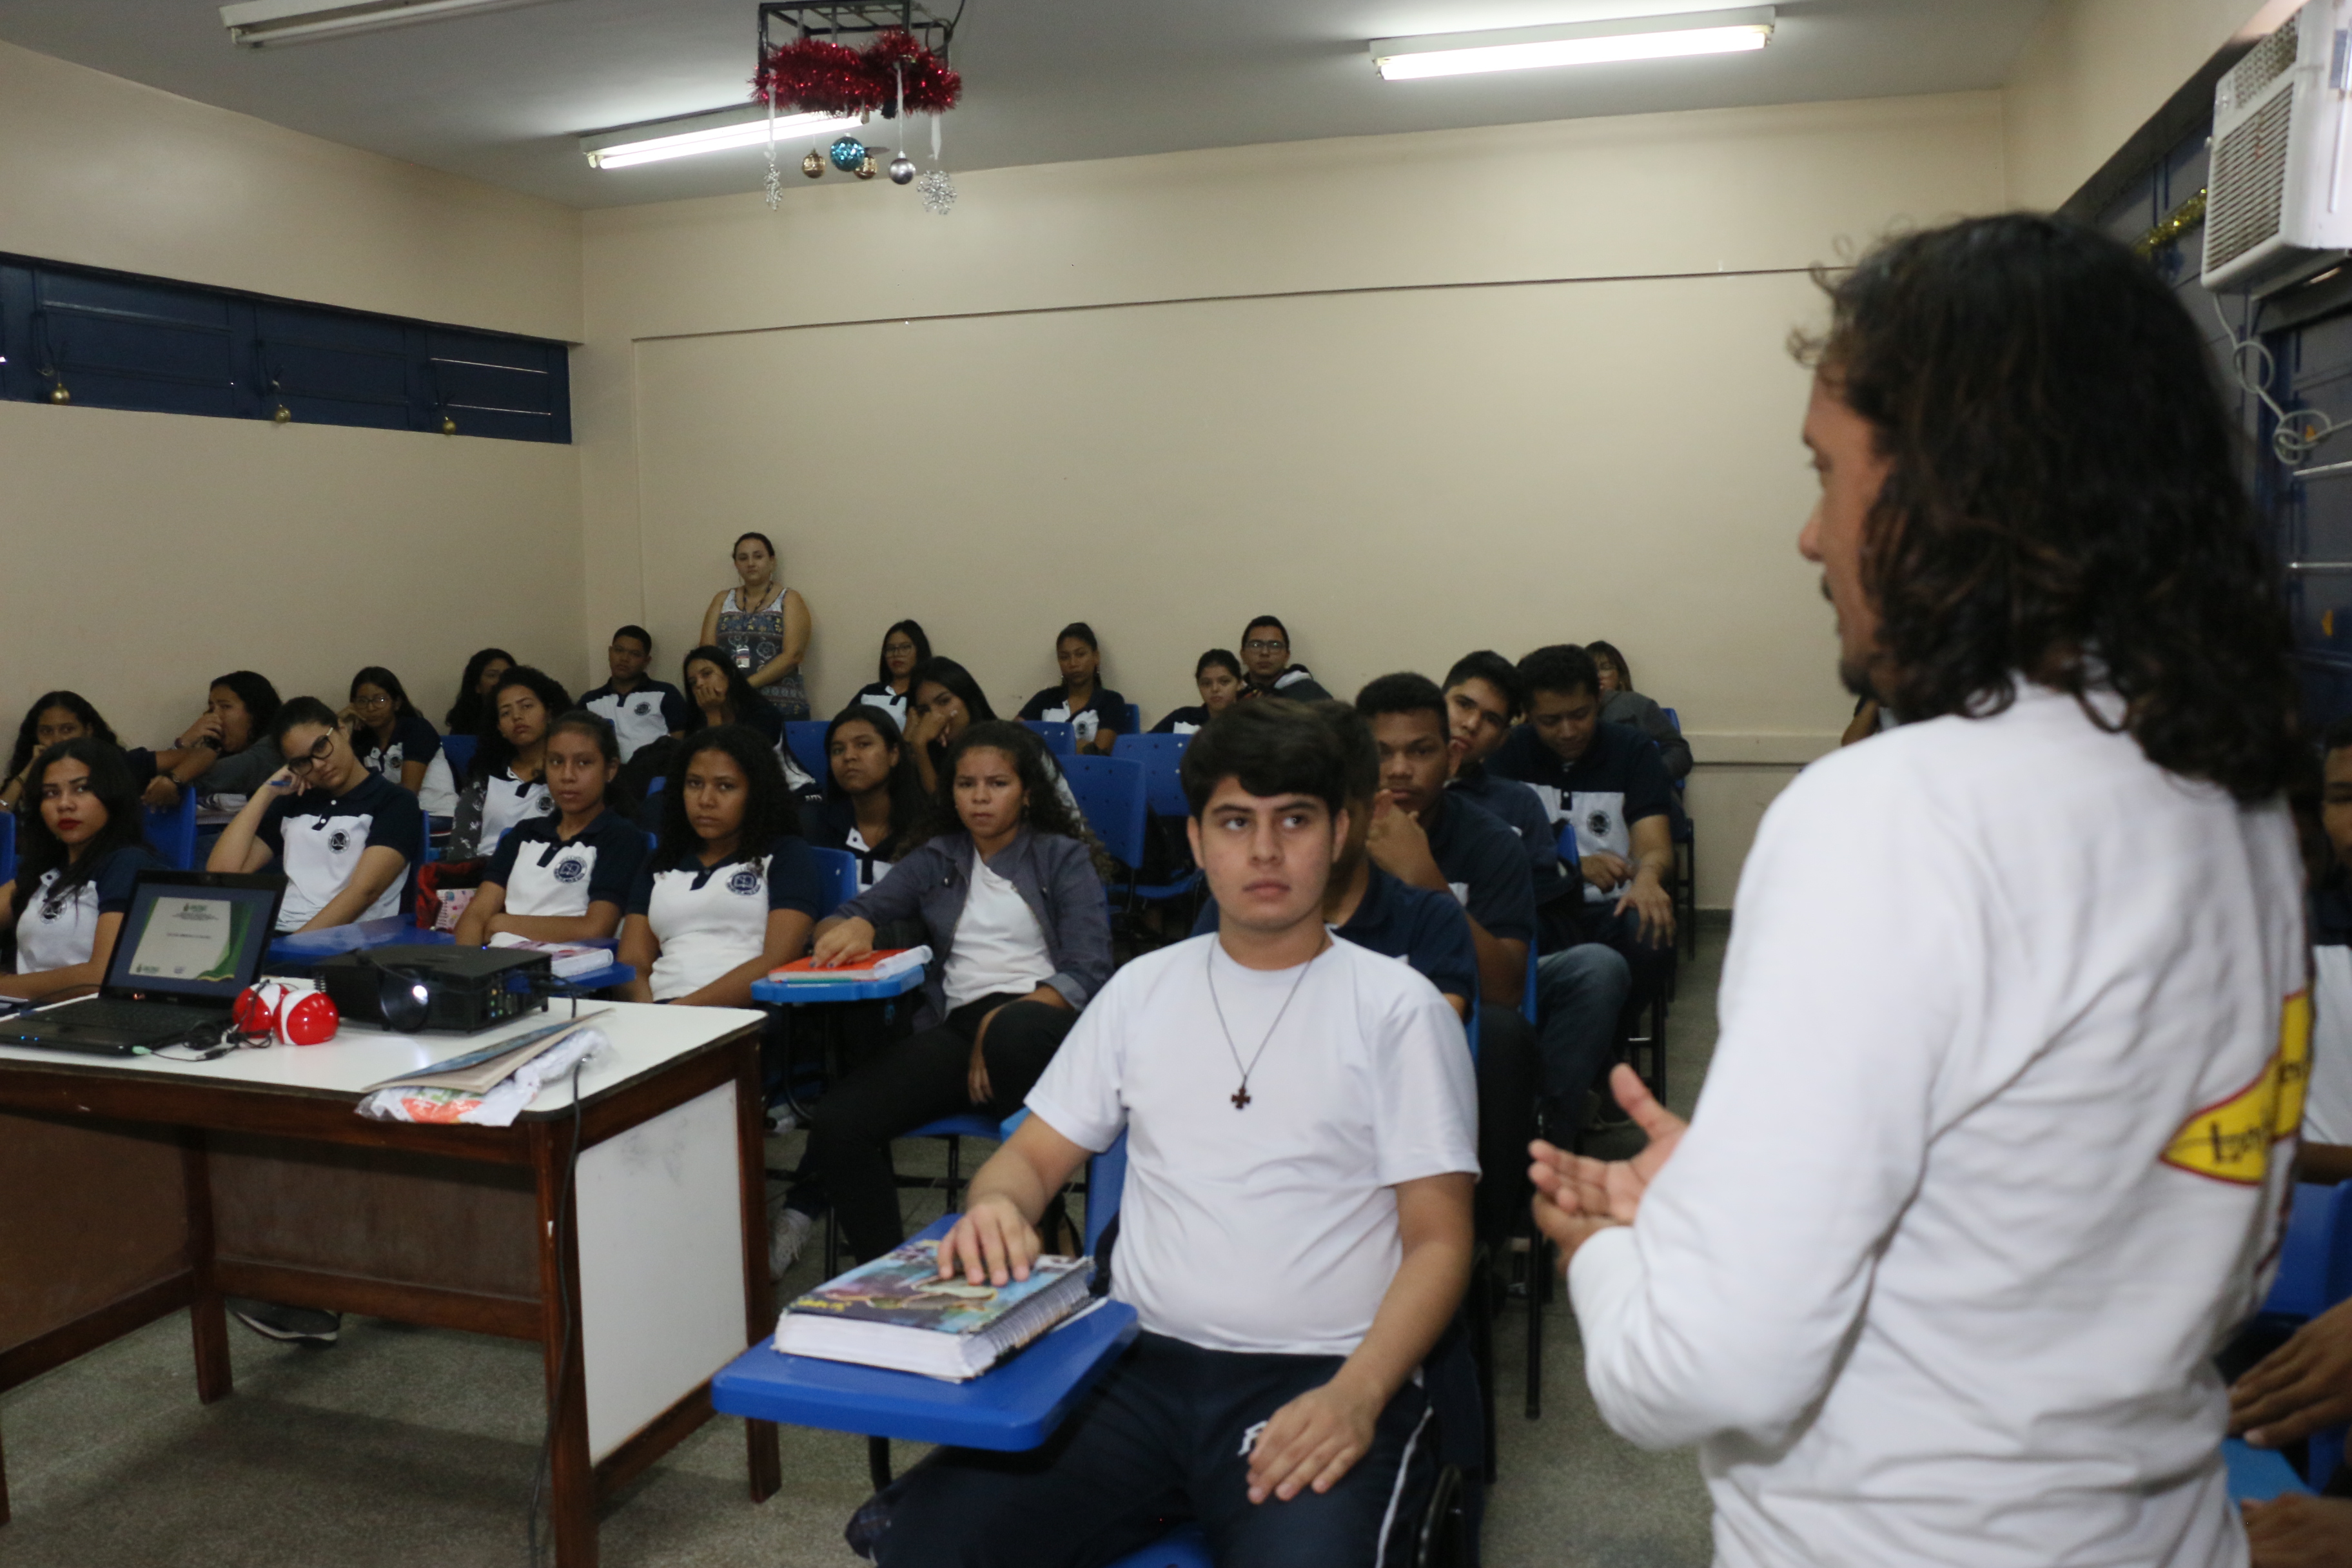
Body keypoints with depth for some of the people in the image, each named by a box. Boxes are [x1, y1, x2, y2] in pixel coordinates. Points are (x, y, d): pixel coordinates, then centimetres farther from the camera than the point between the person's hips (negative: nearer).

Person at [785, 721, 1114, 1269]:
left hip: (1042, 1018, -3)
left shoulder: (1063, 859, 13)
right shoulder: (935, 860, 22)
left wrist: (1001, 1023, -15)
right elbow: (844, 918, 17)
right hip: (955, 1026, 3)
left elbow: (1088, 972, 2)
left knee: (1013, 1031, -42)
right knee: (837, 1122, -25)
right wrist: (848, 929, -10)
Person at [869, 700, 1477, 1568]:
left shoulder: (1397, 1006, 1)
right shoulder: (1144, 987, 13)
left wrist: (1356, 1395, -18)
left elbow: (1437, 1242, -1)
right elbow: (1034, 1155, 16)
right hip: (1139, 1363, 4)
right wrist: (996, 1206, -9)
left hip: (1321, 1374, -3)